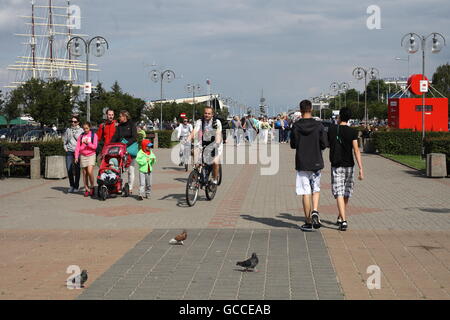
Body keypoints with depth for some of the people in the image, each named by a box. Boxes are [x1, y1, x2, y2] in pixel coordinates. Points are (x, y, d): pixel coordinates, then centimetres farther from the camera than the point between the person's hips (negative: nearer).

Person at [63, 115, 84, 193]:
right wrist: (65, 147, 11)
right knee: (69, 169, -3)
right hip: (69, 151, 3)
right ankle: (71, 186, 10)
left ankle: (76, 186, 11)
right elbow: (64, 139, 21)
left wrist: (74, 134, -5)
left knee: (77, 169, 1)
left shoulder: (81, 130, 4)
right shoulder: (68, 130, 13)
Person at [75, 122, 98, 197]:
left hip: (91, 155, -3)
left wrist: (88, 143, -18)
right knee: (84, 173, 3)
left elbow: (94, 146, -3)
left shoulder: (94, 135, 3)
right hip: (83, 156, 3)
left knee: (90, 171, -18)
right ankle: (86, 189, 9)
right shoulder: (81, 136, 11)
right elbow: (77, 147, 8)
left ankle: (92, 187, -1)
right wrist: (76, 157, -1)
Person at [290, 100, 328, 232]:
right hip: (316, 162, 1)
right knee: (316, 189, 17)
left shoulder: (296, 126, -7)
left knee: (305, 192, 3)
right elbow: (324, 144, -4)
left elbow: (293, 145, -3)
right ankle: (315, 211, -7)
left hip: (301, 163, -1)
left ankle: (308, 222, 5)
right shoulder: (319, 125, -5)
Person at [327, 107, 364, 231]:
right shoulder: (352, 132, -5)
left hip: (336, 165, -1)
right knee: (346, 194, 16)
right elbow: (356, 151, -12)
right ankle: (340, 218, 29)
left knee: (339, 193, -5)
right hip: (348, 165, 1)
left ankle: (343, 221, -18)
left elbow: (327, 145, 11)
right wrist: (361, 169, -14)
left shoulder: (331, 130, -2)